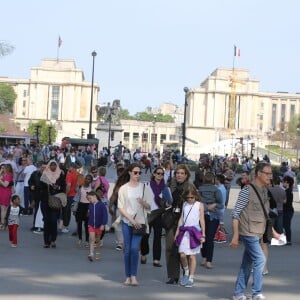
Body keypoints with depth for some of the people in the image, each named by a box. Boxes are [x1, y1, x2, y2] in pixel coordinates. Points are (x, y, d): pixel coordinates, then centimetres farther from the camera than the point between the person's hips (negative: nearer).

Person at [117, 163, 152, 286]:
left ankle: (133, 276, -5)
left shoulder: (144, 187, 3)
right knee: (127, 249, 2)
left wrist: (142, 202, -19)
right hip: (127, 222, 1)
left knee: (134, 248, -12)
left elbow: (148, 206, 3)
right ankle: (128, 276, 12)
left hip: (140, 222, 0)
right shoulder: (123, 189, 1)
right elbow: (121, 208, -1)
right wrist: (132, 219, -11)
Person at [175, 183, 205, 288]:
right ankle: (186, 273, 21)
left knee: (192, 256, 0)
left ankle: (191, 278, 9)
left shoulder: (199, 205, 0)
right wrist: (177, 231, 12)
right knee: (182, 255, -4)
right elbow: (181, 218, 14)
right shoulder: (185, 204, 11)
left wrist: (203, 234, -3)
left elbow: (202, 220, 0)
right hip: (184, 231, 3)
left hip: (194, 232, -3)